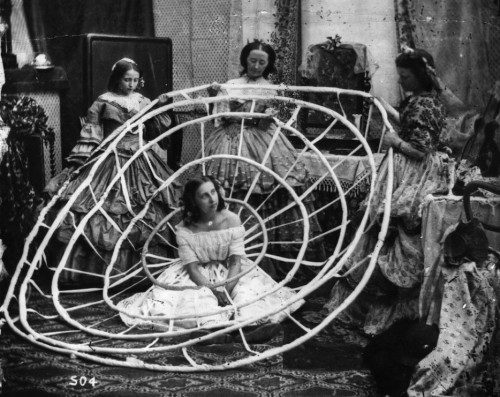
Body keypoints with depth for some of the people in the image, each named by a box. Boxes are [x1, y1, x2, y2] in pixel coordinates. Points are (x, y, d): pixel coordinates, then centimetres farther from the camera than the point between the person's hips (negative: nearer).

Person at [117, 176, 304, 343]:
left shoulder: (231, 220, -11)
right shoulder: (185, 229, -13)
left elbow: (236, 261, -14)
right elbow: (192, 267, -18)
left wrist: (227, 289, -31)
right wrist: (214, 290, -34)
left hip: (230, 273, 1)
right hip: (199, 277, -1)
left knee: (248, 290, -28)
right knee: (199, 297, -32)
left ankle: (252, 323, -55)